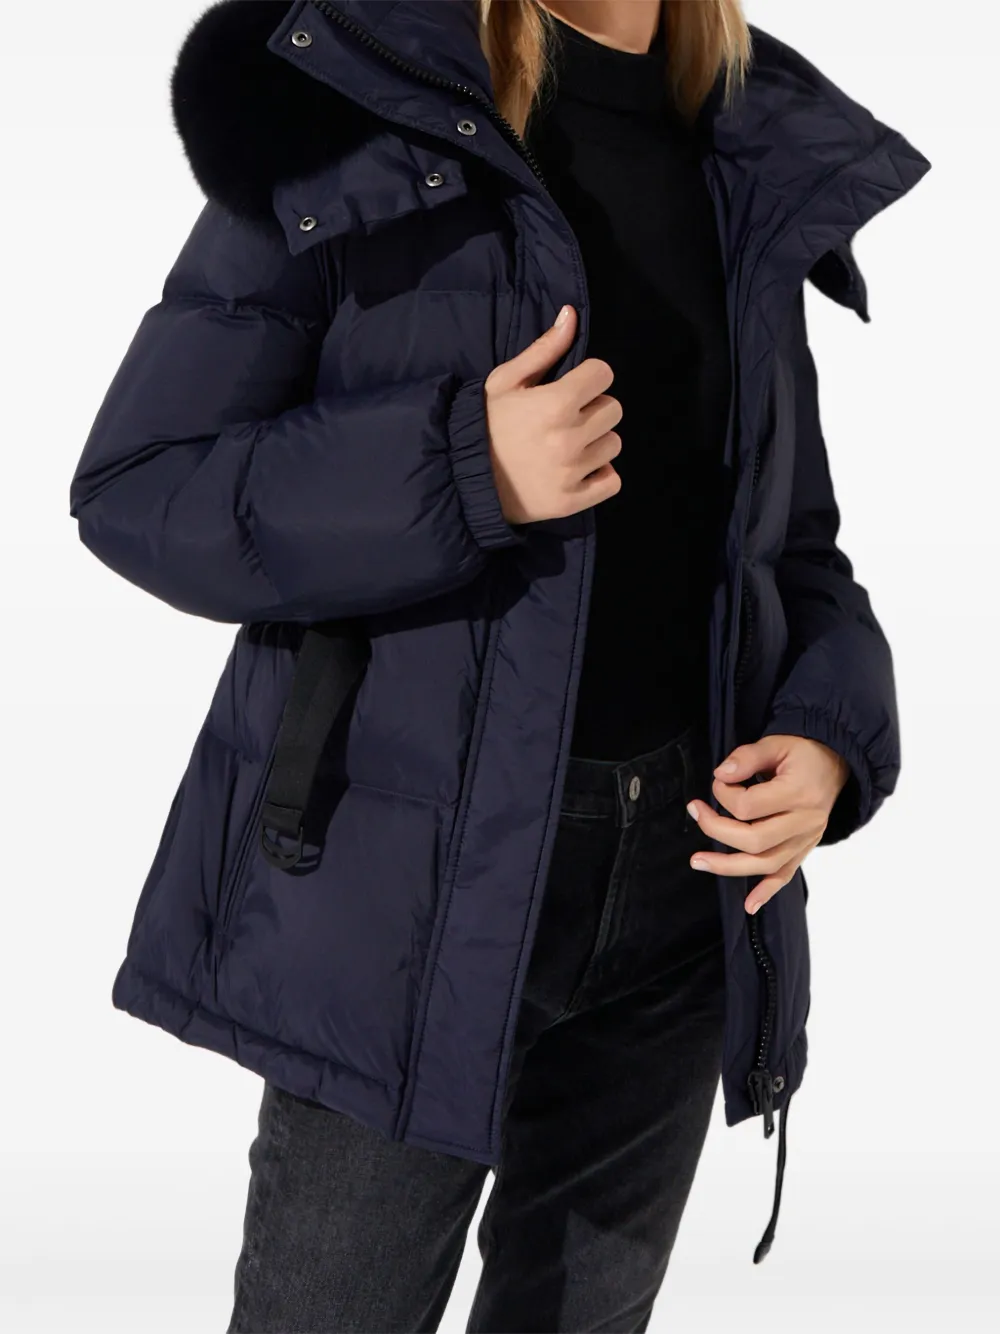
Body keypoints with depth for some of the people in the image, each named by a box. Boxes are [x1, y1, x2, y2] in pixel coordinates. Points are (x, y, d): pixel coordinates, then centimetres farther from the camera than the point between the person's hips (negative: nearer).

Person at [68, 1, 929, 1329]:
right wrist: (455, 475, -22)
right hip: (405, 879, -5)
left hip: (679, 877, 5)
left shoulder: (756, 180, 8)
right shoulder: (353, 129, -7)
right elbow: (132, 490, -9)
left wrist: (829, 733, -5)